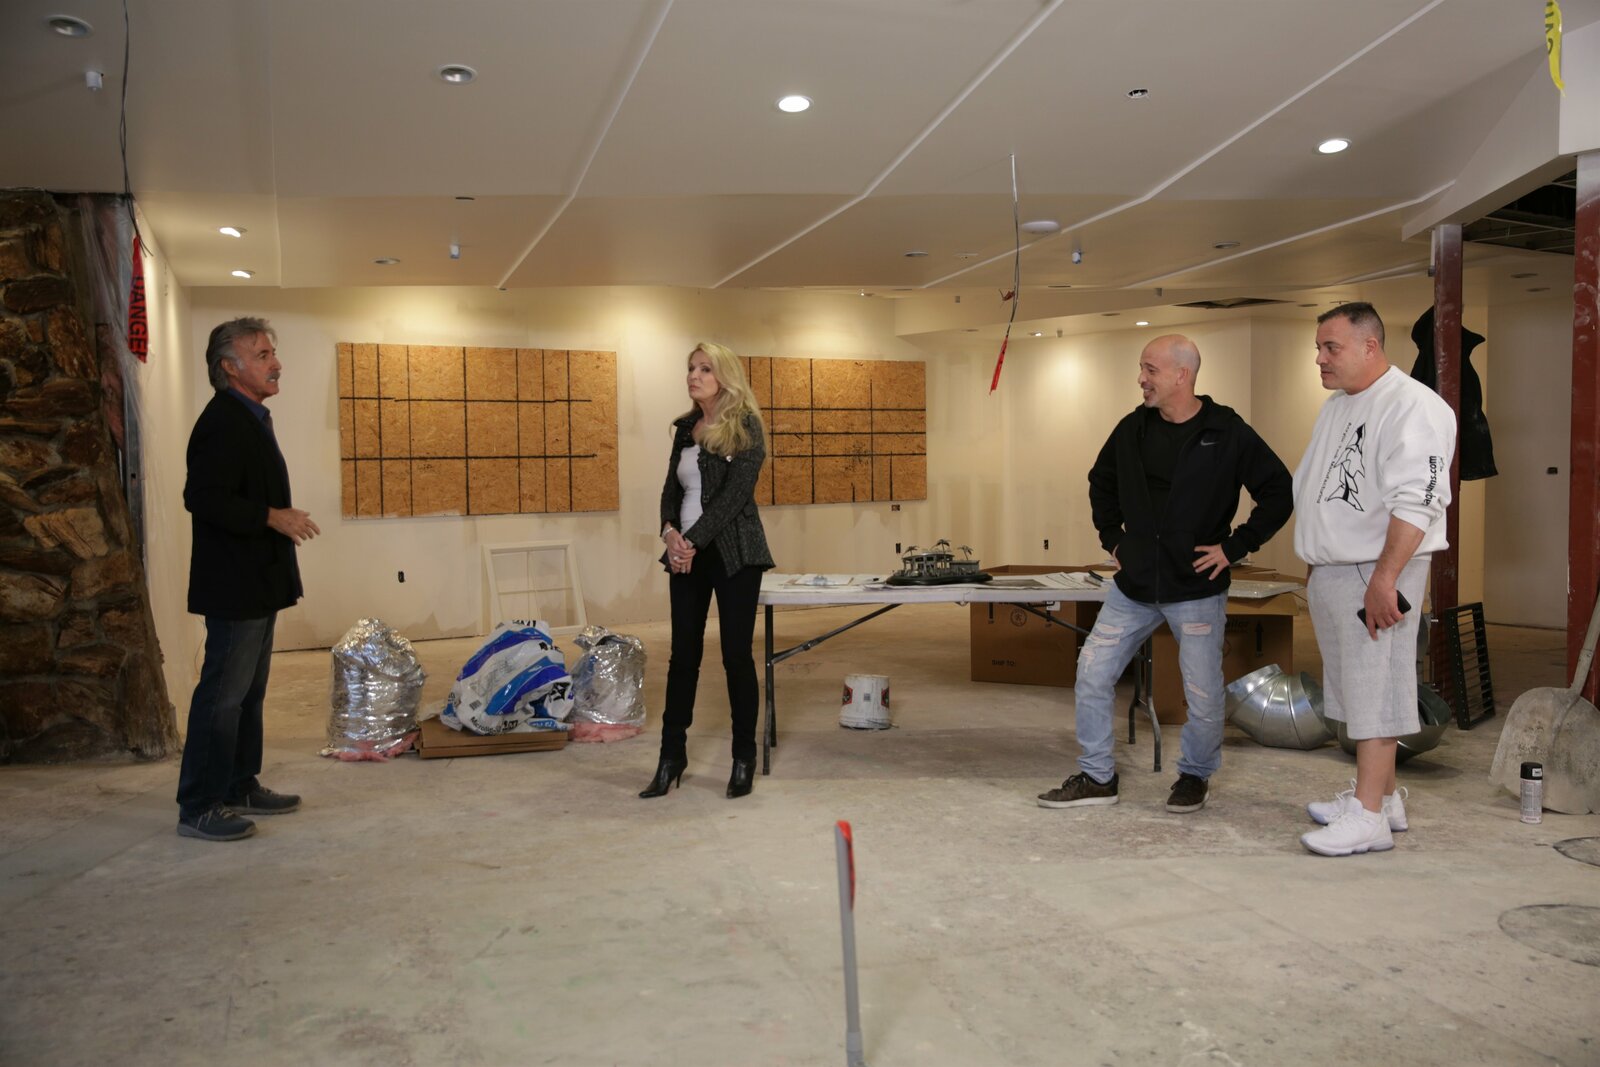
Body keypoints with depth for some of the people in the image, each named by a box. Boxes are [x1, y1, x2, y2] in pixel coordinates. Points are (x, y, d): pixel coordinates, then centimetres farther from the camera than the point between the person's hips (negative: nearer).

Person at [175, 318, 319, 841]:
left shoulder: (250, 419, 15)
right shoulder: (222, 421, -17)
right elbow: (204, 498, -24)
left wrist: (280, 519, 15)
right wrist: (272, 517, -21)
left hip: (257, 583, 11)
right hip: (234, 585, -11)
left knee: (248, 691, 16)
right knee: (223, 693, -5)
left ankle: (241, 788, 26)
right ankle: (200, 808, 4)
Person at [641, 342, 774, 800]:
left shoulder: (744, 426, -7)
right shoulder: (685, 428, 13)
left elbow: (735, 493, -15)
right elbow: (672, 488, 12)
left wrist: (694, 540, -18)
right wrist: (670, 531, -7)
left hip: (734, 553, -6)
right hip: (687, 554, 6)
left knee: (736, 653, 0)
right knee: (683, 654, 8)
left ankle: (744, 759, 14)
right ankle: (672, 756, 17)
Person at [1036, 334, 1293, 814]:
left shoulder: (1228, 433, -9)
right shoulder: (1132, 429, 4)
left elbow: (1279, 493, -6)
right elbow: (1101, 484, 21)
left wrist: (1235, 546, -10)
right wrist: (1112, 536, 12)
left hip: (1197, 589, -4)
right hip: (1134, 585, 4)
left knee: (1204, 694, 3)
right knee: (1092, 674, 2)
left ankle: (1195, 776, 30)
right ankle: (1097, 777, 16)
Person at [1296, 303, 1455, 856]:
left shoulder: (1411, 406, -14)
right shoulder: (1337, 406, 17)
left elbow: (1416, 501, -23)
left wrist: (1384, 578, -28)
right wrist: (1316, 566, 20)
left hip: (1376, 572, -9)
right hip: (1329, 572, 9)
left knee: (1374, 688, -6)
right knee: (1356, 687, 15)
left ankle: (1368, 816, -2)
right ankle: (1382, 795, 27)